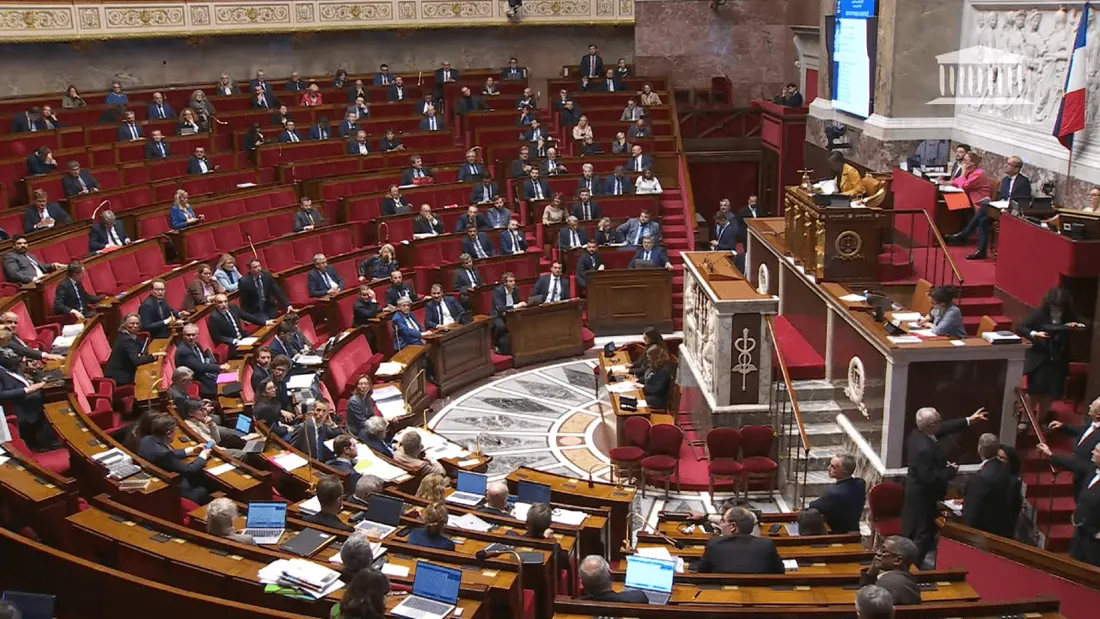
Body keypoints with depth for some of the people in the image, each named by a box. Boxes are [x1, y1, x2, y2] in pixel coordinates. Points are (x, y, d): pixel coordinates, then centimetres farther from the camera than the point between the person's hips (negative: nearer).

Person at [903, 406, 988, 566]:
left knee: (912, 532, 22)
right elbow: (930, 478, -32)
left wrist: (968, 420, 10)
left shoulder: (917, 433, -7)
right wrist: (951, 469, -17)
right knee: (923, 535, 6)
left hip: (916, 491, 10)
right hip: (923, 496, -10)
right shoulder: (924, 449, -35)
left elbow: (944, 429, 8)